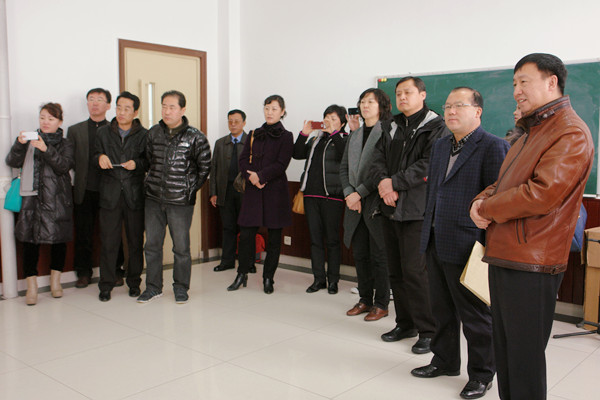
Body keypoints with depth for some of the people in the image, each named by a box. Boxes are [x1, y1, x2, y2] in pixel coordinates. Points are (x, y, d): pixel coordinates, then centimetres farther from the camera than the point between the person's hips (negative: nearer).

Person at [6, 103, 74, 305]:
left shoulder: (65, 144, 6)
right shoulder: (29, 140, 10)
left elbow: (64, 165, -11)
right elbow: (12, 162, -1)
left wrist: (46, 149, -25)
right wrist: (19, 144, -18)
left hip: (57, 199, 0)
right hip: (32, 198, 1)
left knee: (58, 239, 5)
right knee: (30, 240, -2)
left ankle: (55, 280, 22)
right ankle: (31, 286, 7)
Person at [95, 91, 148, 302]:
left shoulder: (144, 135, 3)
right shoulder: (103, 132, 10)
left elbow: (150, 162, 6)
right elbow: (96, 155, 16)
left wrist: (137, 163, -14)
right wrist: (100, 157, -7)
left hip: (135, 195, -1)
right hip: (110, 195, 1)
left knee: (136, 241, 5)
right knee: (108, 241, 1)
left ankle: (134, 282, 20)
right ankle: (106, 285, 13)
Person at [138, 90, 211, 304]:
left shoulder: (195, 137, -5)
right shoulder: (153, 133, 6)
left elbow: (205, 166, 2)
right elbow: (147, 159, 17)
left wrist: (191, 188, 0)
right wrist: (155, 181, 10)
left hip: (180, 201, -4)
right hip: (153, 198, 4)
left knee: (181, 247, 3)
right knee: (152, 244, 10)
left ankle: (181, 287, 20)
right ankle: (153, 287, 24)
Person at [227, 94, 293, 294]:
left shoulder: (285, 136, 1)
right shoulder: (254, 135, 14)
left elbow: (281, 165, -9)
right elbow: (243, 160, 8)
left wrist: (260, 175, -15)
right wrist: (250, 177, -10)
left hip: (275, 191, -3)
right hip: (253, 191, 3)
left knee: (274, 236, 2)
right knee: (246, 234, 0)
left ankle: (268, 278, 13)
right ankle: (242, 274, 15)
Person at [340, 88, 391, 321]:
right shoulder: (354, 135, 16)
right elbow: (344, 168, 13)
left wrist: (359, 193, -14)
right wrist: (348, 193, -3)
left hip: (376, 203, -6)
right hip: (355, 205, 7)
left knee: (378, 256, 1)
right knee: (360, 254, 12)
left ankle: (381, 304, 13)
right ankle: (365, 300, 25)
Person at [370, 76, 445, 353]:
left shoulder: (435, 127, -3)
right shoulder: (393, 127, 19)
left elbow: (428, 165, -15)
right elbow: (378, 158, 10)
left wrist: (395, 182, -16)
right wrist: (383, 182, -10)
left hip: (416, 210, -7)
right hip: (390, 207, 7)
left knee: (414, 271, -9)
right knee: (396, 270, 11)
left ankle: (427, 330, 3)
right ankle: (405, 323, 24)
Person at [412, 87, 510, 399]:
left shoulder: (493, 147, -11)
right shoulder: (440, 146, 14)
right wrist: (428, 232, 16)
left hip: (466, 247, -7)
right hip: (436, 243, 8)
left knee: (476, 315, 7)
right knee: (442, 309, 19)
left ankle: (481, 374, 25)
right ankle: (445, 361, 38)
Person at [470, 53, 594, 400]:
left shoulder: (571, 134, -14)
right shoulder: (531, 132, 19)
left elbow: (542, 194, -26)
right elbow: (505, 183, 22)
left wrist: (487, 208, -13)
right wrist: (483, 199, -1)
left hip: (531, 265, -10)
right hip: (503, 255, 10)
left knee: (525, 357, 2)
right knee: (504, 349, 19)